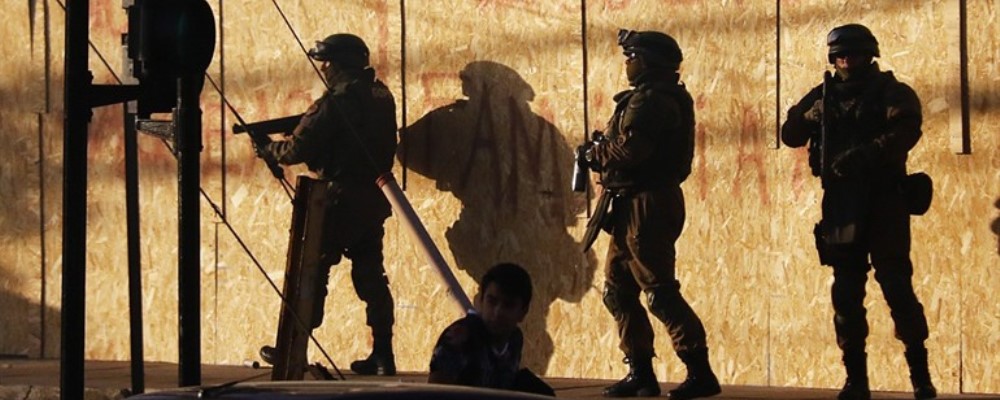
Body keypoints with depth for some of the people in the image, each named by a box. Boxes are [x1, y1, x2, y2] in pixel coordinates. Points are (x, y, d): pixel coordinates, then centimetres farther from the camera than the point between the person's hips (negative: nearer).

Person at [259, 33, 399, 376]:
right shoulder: (381, 97, 8)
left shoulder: (334, 103, -16)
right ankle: (382, 355, 8)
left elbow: (298, 150, -16)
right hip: (372, 200, 7)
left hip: (339, 200, -7)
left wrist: (271, 148, 5)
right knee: (371, 276, 10)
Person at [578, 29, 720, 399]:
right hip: (635, 206, 11)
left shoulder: (649, 101, -16)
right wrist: (600, 152, 3)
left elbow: (630, 150, -25)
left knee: (660, 291, -10)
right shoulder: (664, 97, 18)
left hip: (646, 205, -11)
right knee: (618, 290, 14)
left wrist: (593, 153, -8)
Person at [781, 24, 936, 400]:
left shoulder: (892, 93, 0)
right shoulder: (824, 96, 13)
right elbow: (790, 135, 10)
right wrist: (811, 115, -10)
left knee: (897, 285, -7)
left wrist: (864, 154, -29)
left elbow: (905, 132, -17)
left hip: (883, 202, -4)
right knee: (846, 292, 3)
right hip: (840, 203, 4)